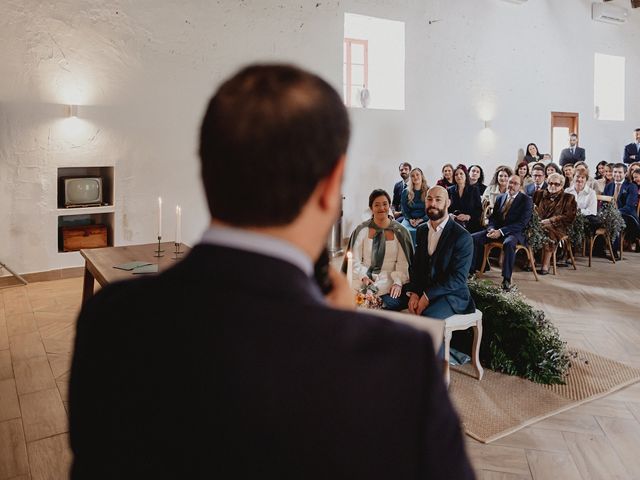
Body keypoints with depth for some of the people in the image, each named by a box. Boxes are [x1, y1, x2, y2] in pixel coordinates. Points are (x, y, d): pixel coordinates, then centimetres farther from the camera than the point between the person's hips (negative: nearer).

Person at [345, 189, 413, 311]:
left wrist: (398, 282, -14)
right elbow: (355, 260, 3)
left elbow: (403, 264, 0)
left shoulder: (400, 232, 4)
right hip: (363, 279, 0)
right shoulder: (362, 230, 5)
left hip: (389, 280, 0)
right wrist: (364, 277, -13)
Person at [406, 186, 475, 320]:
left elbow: (458, 278, -16)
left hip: (451, 293, -6)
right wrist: (414, 292, -9)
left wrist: (428, 296, -20)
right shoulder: (422, 230, 10)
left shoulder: (462, 237, -11)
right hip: (422, 289, 6)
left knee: (426, 316, -34)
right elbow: (415, 265, 8)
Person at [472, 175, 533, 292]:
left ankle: (506, 280, -33)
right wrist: (491, 229, -8)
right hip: (496, 230, 5)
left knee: (508, 243, -40)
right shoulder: (500, 197, 13)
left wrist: (501, 231, -22)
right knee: (474, 238, -16)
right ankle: (471, 270, -9)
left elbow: (522, 223, -13)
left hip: (515, 232, -5)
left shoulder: (526, 200, -3)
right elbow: (493, 217, 16)